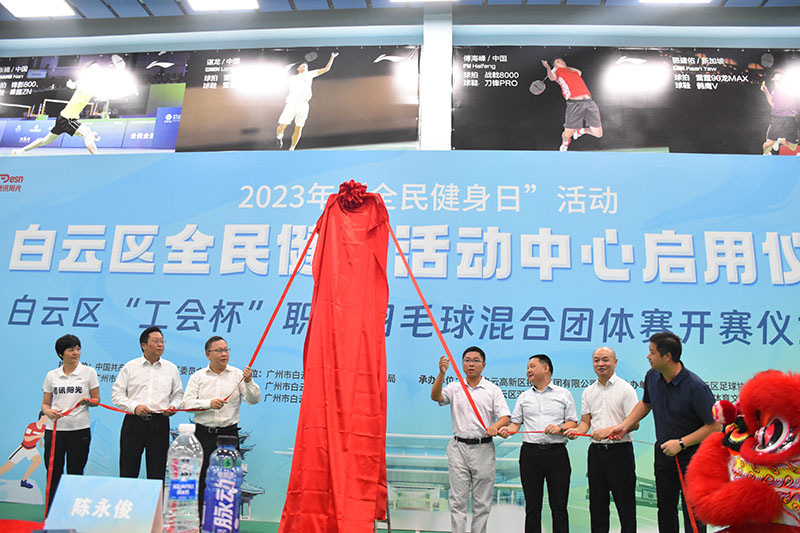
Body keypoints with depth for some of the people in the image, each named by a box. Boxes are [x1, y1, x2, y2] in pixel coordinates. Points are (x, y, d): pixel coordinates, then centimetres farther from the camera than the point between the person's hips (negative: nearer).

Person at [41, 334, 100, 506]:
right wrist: (49, 412, -12)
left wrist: (87, 401, -18)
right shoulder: (51, 375, 7)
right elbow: (45, 403, 10)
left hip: (79, 429, -2)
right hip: (55, 429, 2)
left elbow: (96, 400, 4)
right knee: (53, 473, 4)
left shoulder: (89, 372, 1)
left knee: (75, 474, 4)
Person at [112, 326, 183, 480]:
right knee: (128, 471, 4)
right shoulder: (130, 367, 6)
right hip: (134, 421, -1)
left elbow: (178, 394, 17)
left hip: (160, 423, 1)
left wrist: (173, 406, -4)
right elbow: (117, 394, 4)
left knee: (157, 473, 4)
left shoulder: (171, 368, 10)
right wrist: (134, 407, -11)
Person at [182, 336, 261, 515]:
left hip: (229, 434, -1)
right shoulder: (198, 376, 7)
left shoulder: (237, 375, 4)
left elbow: (254, 400, -5)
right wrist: (209, 403, -17)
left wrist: (248, 382, -22)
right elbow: (187, 403, -3)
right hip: (203, 434, 1)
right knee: (200, 479, 5)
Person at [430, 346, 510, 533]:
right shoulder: (454, 388, 7)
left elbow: (505, 416, -4)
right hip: (458, 448, 0)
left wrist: (496, 425, -27)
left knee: (482, 502, 6)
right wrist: (442, 373, -27)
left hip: (483, 449, 0)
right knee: (458, 500, 2)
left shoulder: (493, 390, 5)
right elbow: (435, 396, -11)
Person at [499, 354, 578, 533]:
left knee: (559, 507, 0)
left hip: (556, 453, -2)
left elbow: (573, 423, 5)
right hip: (530, 453, 2)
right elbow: (515, 423, 11)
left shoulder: (564, 394, 9)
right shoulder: (524, 397, 16)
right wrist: (507, 429, -10)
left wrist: (559, 428, -14)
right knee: (532, 506, 6)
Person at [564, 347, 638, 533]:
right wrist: (576, 430, -10)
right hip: (596, 451, 5)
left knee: (625, 504, 1)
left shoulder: (625, 389, -4)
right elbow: (585, 421, 12)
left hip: (620, 451, -5)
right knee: (597, 504, 12)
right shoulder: (588, 392, 12)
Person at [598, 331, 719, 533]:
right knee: (665, 508, 17)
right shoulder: (652, 376, -4)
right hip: (663, 452, 6)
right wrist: (623, 425, 7)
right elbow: (646, 403, 16)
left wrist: (681, 443, -22)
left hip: (691, 455, -6)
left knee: (692, 512, -2)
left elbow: (714, 425, -20)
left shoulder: (695, 386, -24)